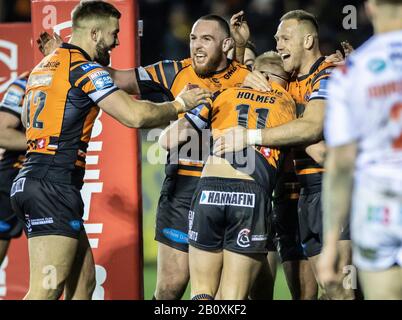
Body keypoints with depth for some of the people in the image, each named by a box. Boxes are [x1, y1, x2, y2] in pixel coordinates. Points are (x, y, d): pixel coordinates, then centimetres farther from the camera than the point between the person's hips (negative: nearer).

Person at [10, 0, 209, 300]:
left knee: (83, 282, 11)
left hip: (30, 181, 10)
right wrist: (180, 104, 0)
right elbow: (135, 115, -17)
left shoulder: (42, 67, 20)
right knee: (46, 292, -14)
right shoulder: (85, 69, -8)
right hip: (55, 186, -10)